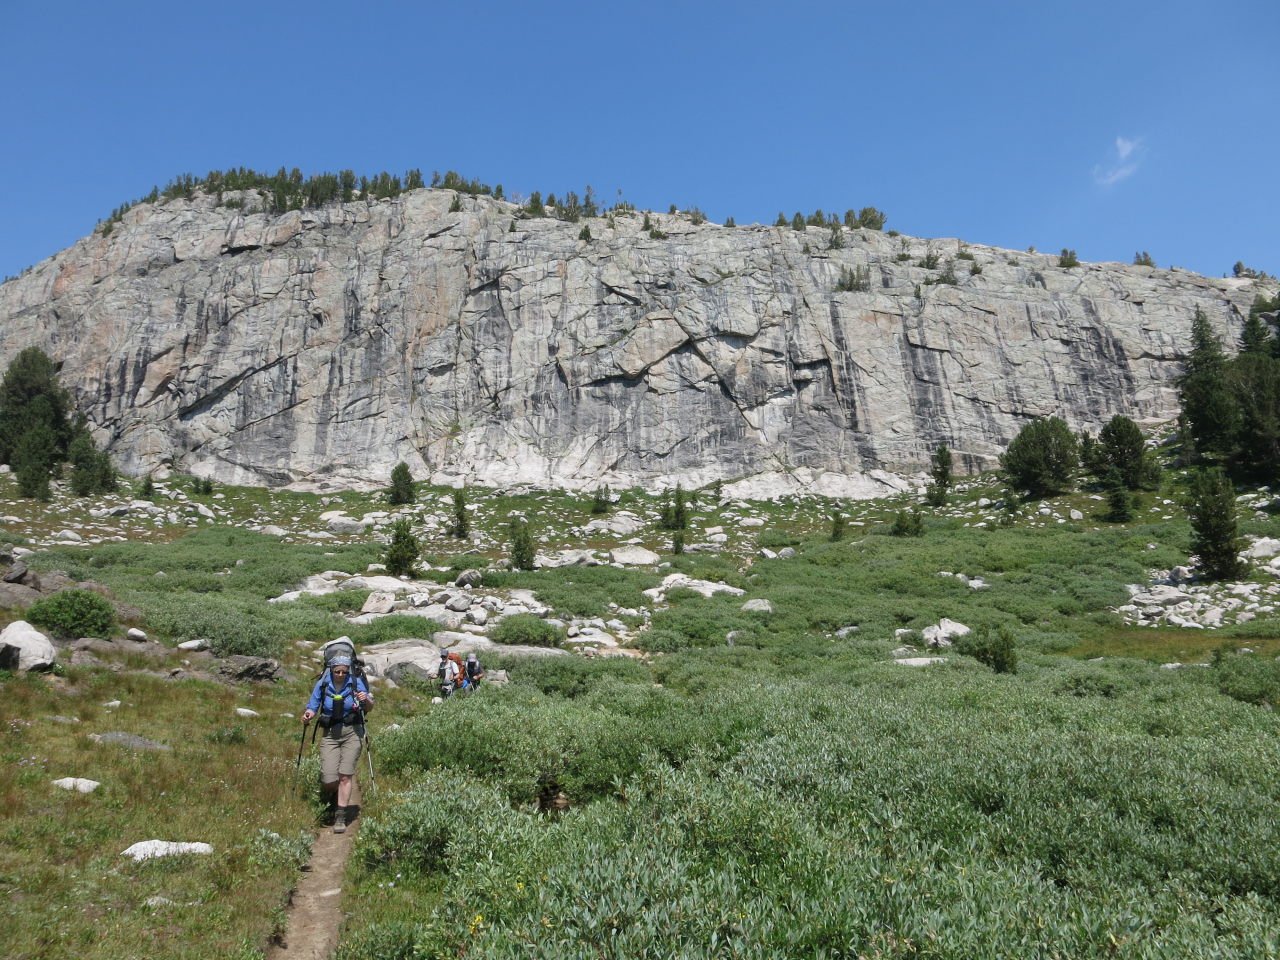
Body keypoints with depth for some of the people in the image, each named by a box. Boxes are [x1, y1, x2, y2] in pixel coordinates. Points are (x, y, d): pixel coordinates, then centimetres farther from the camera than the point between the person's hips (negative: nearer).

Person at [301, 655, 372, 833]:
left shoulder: (356, 683, -5)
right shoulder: (322, 684, -2)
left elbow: (369, 709, 0)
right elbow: (312, 707, 4)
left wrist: (367, 700, -22)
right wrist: (307, 715, -19)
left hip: (352, 733, -1)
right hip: (330, 734, 1)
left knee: (345, 776, -9)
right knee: (328, 780, -7)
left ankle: (340, 818, 1)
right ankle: (337, 795, 29)